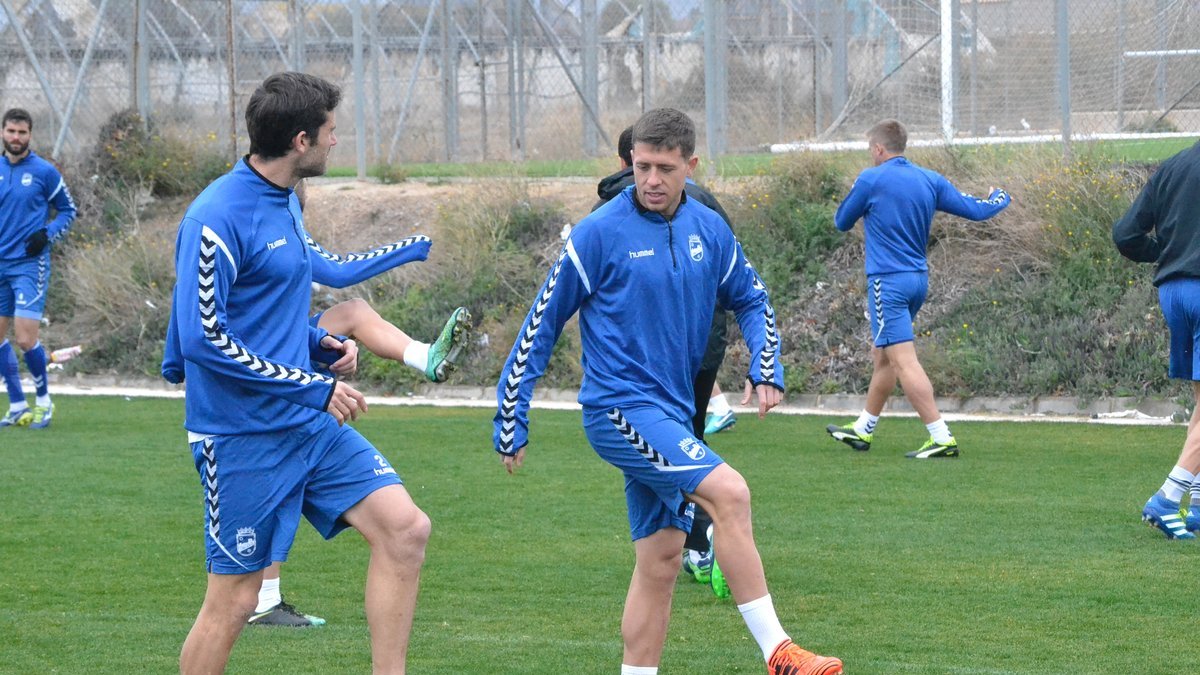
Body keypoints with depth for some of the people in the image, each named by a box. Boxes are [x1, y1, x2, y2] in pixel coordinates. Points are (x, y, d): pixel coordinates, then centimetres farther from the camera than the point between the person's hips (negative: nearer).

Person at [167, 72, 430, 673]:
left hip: (311, 423, 8)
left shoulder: (285, 203, 12)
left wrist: (319, 343, 5)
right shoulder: (218, 218, -18)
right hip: (243, 437, -8)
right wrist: (313, 388, -19)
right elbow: (203, 338, -23)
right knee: (234, 600, -2)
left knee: (404, 528, -4)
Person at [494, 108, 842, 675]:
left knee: (661, 559, 7)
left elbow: (750, 299, 22)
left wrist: (766, 369, 4)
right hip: (619, 407, -7)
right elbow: (540, 327, -4)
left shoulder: (709, 230, 6)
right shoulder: (599, 234, -10)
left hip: (670, 415, 7)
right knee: (729, 491, -22)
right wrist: (510, 425, -4)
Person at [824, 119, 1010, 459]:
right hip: (919, 279, 8)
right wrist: (999, 199, 28)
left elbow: (842, 222, 4)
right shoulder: (930, 180, 5)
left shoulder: (871, 180, -8)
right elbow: (975, 210, 6)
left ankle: (942, 438, -18)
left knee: (904, 362, -10)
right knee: (882, 356, 20)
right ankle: (862, 430, 32)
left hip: (888, 282, -8)